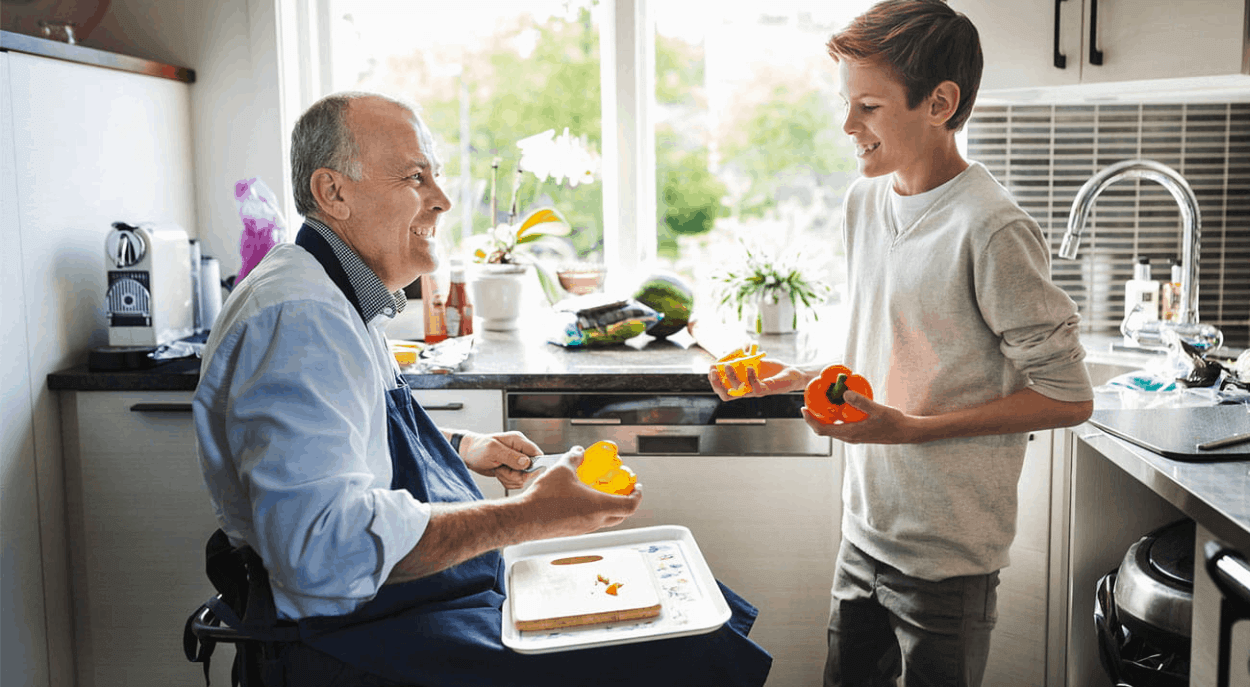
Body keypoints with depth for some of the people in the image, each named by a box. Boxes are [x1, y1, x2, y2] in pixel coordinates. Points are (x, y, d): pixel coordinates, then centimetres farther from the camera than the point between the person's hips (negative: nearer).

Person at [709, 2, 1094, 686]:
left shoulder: (992, 231, -20)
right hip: (865, 528, 7)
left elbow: (1068, 397, -16)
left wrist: (911, 429, -21)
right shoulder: (864, 199, 4)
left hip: (949, 553, -7)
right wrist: (797, 379, 2)